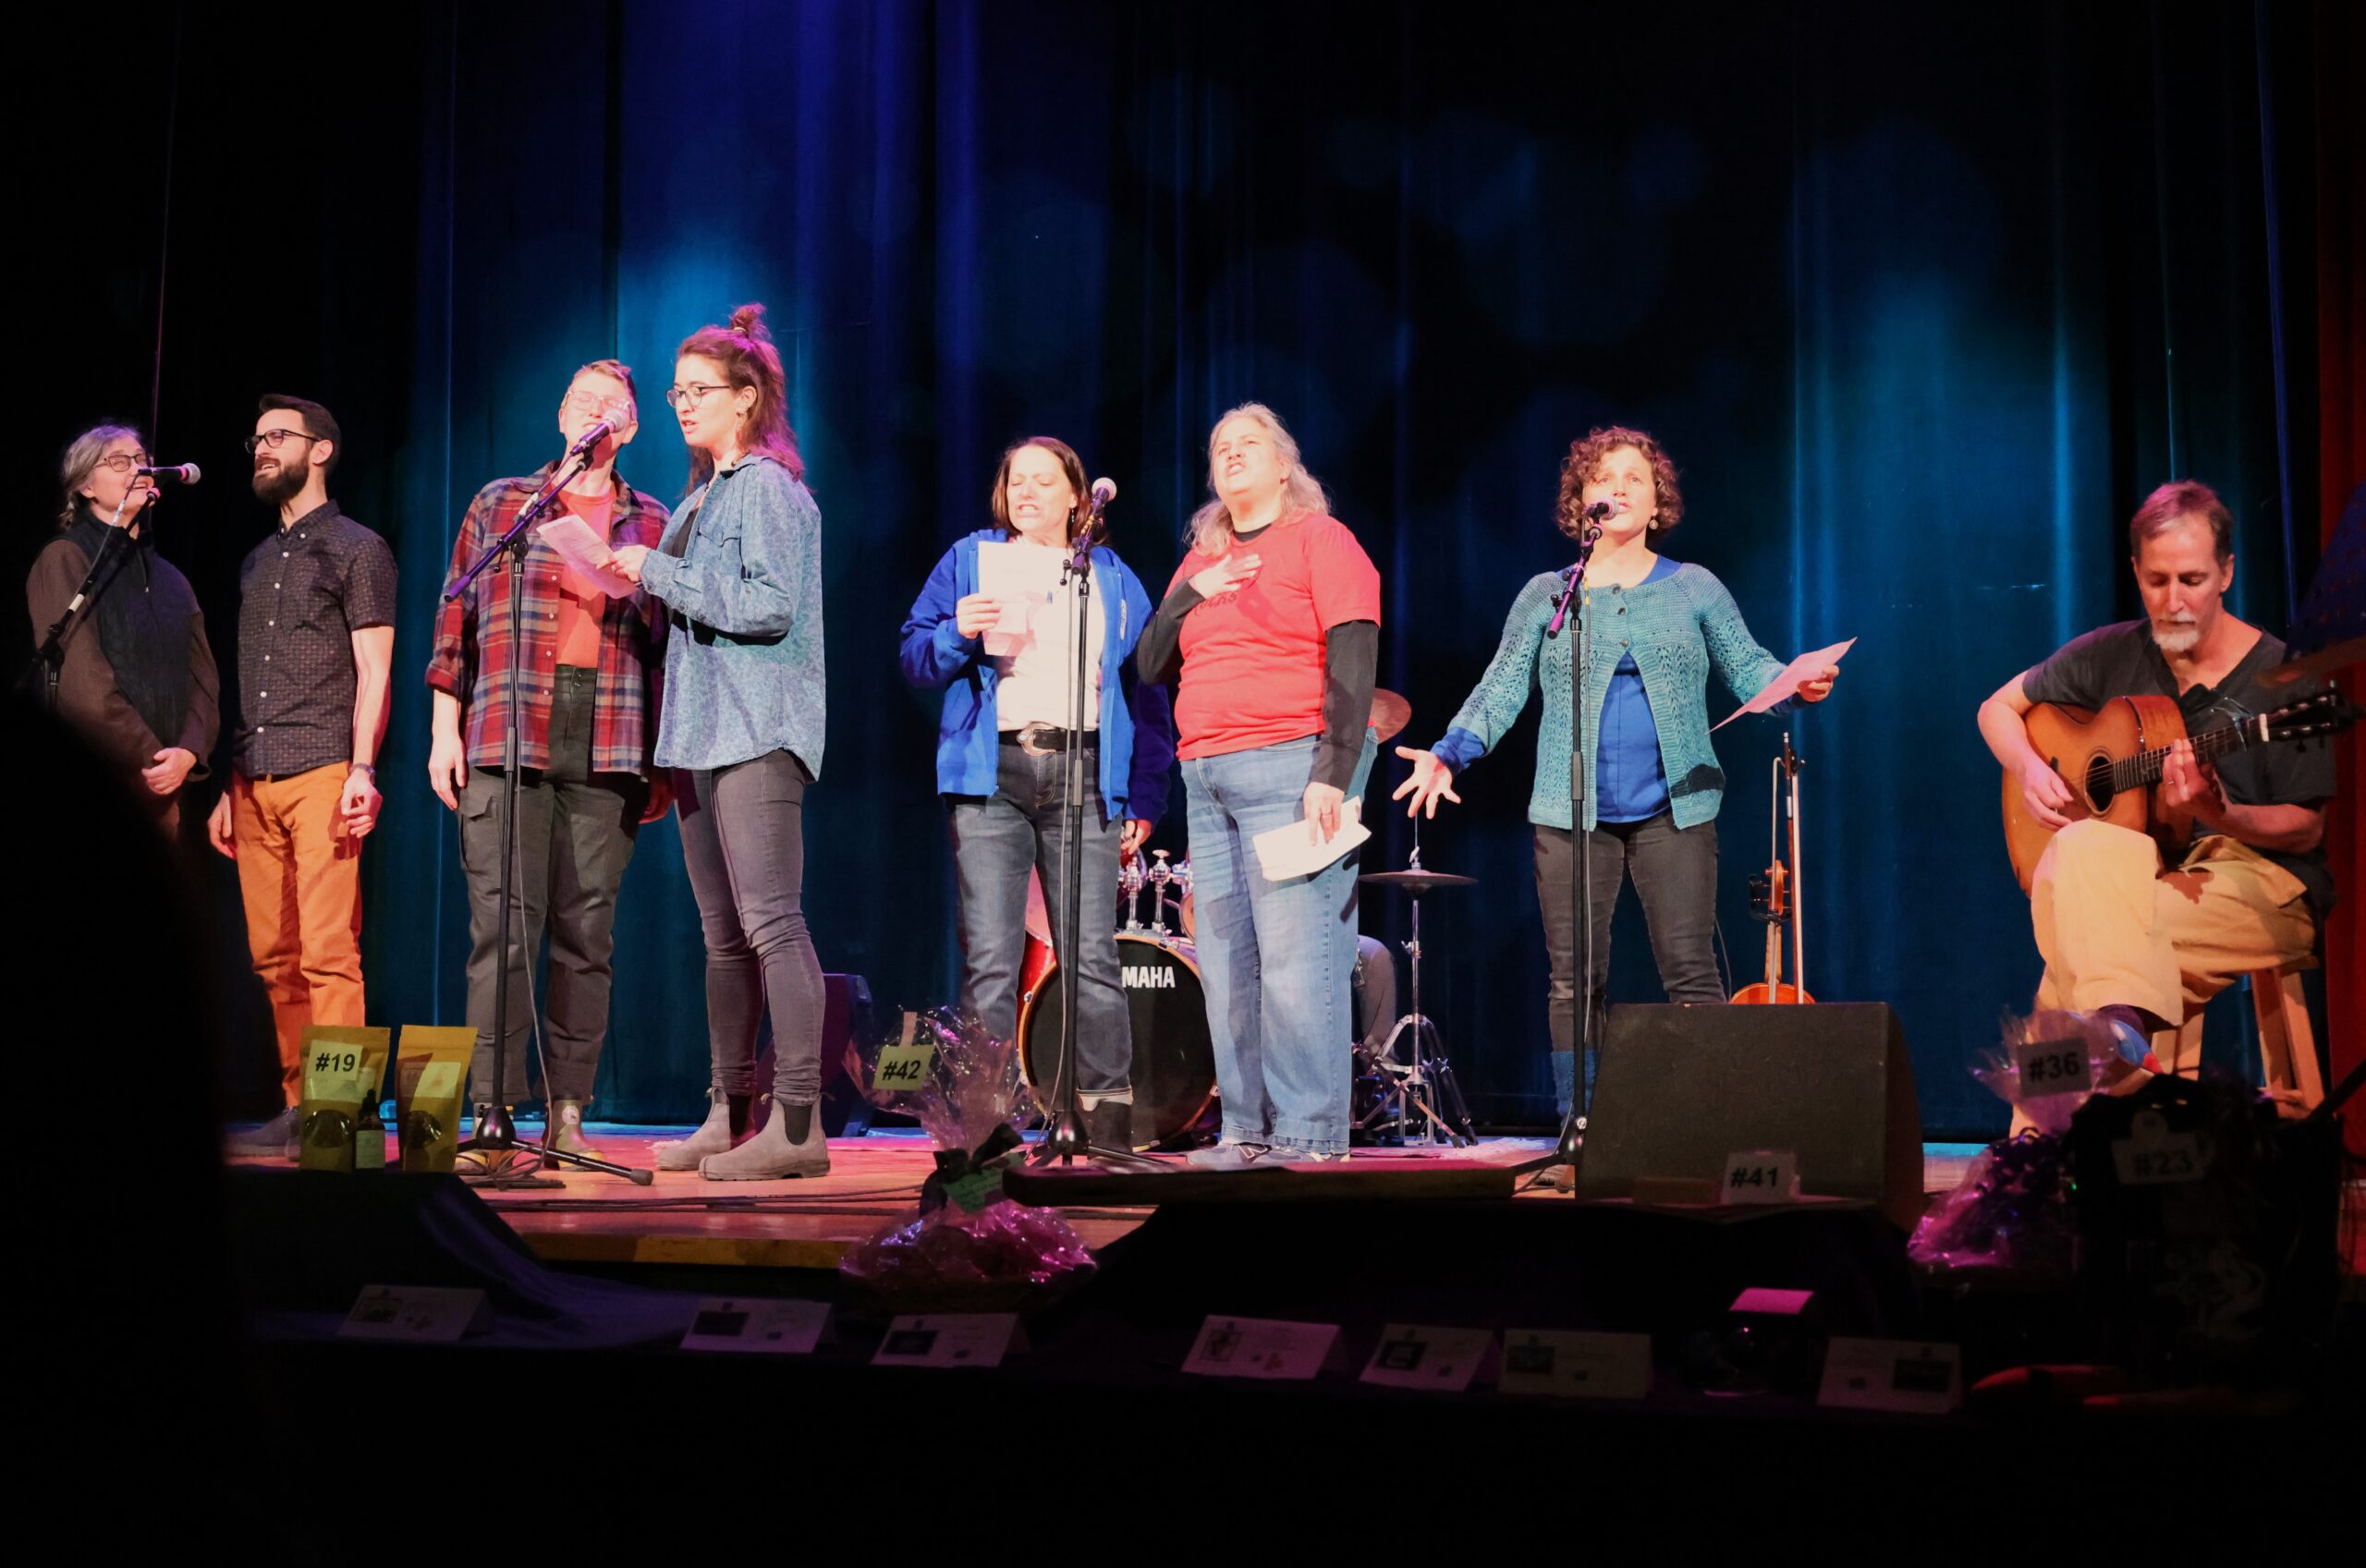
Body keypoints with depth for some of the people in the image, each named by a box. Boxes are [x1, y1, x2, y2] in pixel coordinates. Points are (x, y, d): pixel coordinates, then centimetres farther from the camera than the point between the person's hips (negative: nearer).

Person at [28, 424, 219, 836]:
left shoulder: (169, 578, 19)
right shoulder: (65, 560, -1)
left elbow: (203, 679, 11)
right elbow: (80, 682, -12)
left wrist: (188, 752, -8)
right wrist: (148, 757, -14)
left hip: (161, 787, 6)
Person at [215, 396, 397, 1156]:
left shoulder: (357, 549, 4)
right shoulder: (256, 564, 23)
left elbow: (373, 671, -4)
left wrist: (362, 769, -15)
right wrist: (228, 788, 16)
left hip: (322, 773, -7)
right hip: (255, 783, 7)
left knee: (327, 951, -11)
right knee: (273, 957, 5)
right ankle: (295, 1107, 9)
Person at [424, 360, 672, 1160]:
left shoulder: (655, 525, 15)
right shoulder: (499, 503, 14)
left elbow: (671, 645, 13)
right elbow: (456, 616, 11)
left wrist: (665, 759, 6)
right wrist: (445, 727, 3)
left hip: (609, 750, 1)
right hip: (506, 737, -1)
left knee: (588, 933, 0)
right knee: (502, 927, -7)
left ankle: (567, 1111, 5)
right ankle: (494, 1113, -6)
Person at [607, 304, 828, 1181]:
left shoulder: (767, 486, -5)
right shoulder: (699, 499, 21)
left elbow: (770, 605, -16)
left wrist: (657, 572, -12)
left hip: (757, 733, -9)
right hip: (701, 734, 9)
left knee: (770, 922, -13)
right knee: (723, 936, 9)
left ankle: (798, 1123, -15)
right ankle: (731, 1116, 14)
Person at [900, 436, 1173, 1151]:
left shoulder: (1113, 578, 17)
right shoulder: (968, 559, 16)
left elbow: (1146, 690, 13)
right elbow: (916, 658, 11)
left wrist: (1145, 794, 3)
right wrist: (957, 633, -12)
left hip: (1084, 776, 1)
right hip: (991, 773, 0)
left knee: (1093, 956, -4)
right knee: (989, 960, -6)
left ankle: (1110, 1125, 0)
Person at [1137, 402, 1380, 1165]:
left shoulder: (1320, 539, 1)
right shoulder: (1201, 561, 20)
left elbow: (1353, 663, -8)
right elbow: (1152, 665, 16)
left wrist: (1333, 775, -16)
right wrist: (1192, 594, 0)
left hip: (1290, 771, -7)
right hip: (1206, 779, 7)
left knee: (1294, 956, -11)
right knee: (1225, 961, 4)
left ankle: (1310, 1132, -8)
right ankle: (1247, 1129, 8)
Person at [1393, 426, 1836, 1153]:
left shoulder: (1693, 588, 12)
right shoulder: (1546, 595, 13)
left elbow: (1747, 667, 8)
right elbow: (1501, 690, 7)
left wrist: (1797, 684, -14)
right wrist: (1448, 754, -7)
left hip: (1674, 810, -1)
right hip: (1571, 814, 1)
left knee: (1691, 974, -6)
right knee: (1573, 980, 0)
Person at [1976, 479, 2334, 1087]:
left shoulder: (2279, 675, -4)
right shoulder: (2111, 655, 8)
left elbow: (2305, 830, -4)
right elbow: (1998, 708, 19)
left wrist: (2218, 815, -23)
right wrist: (2031, 771, -1)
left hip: (2257, 872, -4)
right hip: (2145, 869, 4)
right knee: (2082, 847, -34)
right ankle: (2122, 1019, -48)